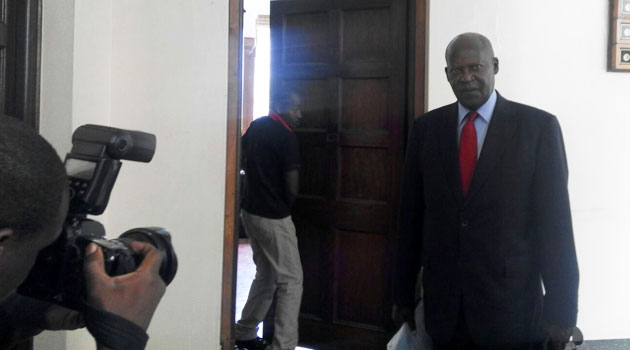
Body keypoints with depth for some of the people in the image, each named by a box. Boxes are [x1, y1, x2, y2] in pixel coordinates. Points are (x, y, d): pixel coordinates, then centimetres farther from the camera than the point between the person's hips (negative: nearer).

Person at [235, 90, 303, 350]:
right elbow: (292, 189, -16)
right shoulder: (286, 137, -16)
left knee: (266, 275, 21)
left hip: (250, 211, 8)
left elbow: (242, 160, 21)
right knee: (291, 281, -1)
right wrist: (284, 205, 4)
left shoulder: (256, 126, 7)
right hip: (273, 217, -8)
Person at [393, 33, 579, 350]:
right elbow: (411, 214, 6)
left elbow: (554, 222, -6)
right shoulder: (425, 128, 4)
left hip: (511, 303, -2)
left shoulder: (538, 126, -5)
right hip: (442, 302, 3)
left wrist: (560, 310, -8)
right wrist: (404, 295, 8)